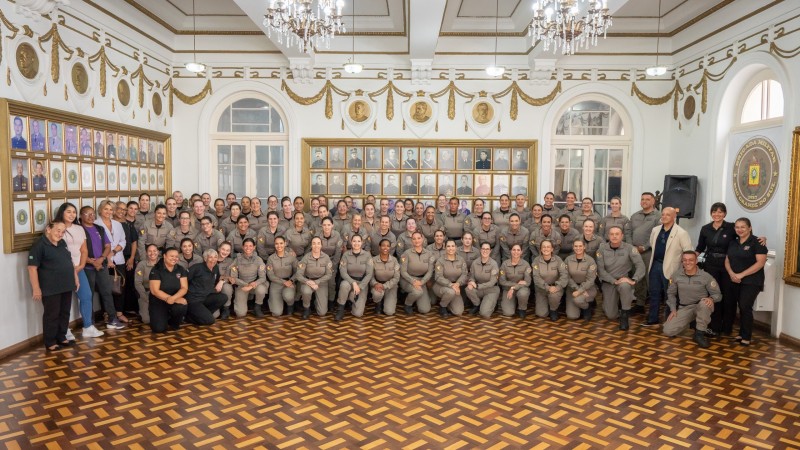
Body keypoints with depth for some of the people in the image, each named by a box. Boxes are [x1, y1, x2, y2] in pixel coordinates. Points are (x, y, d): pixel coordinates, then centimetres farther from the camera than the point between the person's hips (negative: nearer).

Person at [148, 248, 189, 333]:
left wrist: (173, 298, -26)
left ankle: (174, 323, 0)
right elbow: (155, 291, -14)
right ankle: (164, 317, 17)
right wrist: (171, 299, -23)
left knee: (182, 307, -34)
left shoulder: (181, 270, 0)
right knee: (159, 328, -21)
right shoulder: (156, 270, -10)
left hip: (176, 299, 2)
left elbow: (184, 288, -7)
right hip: (158, 301, -2)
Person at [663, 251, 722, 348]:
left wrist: (711, 299, -30)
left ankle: (700, 333, -21)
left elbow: (718, 294, -6)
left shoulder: (706, 276, -11)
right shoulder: (676, 275, -2)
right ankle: (690, 322, 17)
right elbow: (671, 293, 9)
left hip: (701, 307, -2)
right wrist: (673, 309, 0)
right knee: (668, 330, -14)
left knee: (705, 303, -41)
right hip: (684, 308, 3)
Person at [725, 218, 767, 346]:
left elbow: (761, 262, -14)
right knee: (741, 308, 7)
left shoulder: (757, 243, -6)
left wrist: (742, 274, -18)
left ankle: (746, 337, 1)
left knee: (745, 307, -9)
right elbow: (727, 261, 12)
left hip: (751, 281, -5)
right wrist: (731, 274, -8)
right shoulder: (733, 243, 13)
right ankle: (742, 333, 15)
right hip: (735, 282, 5)